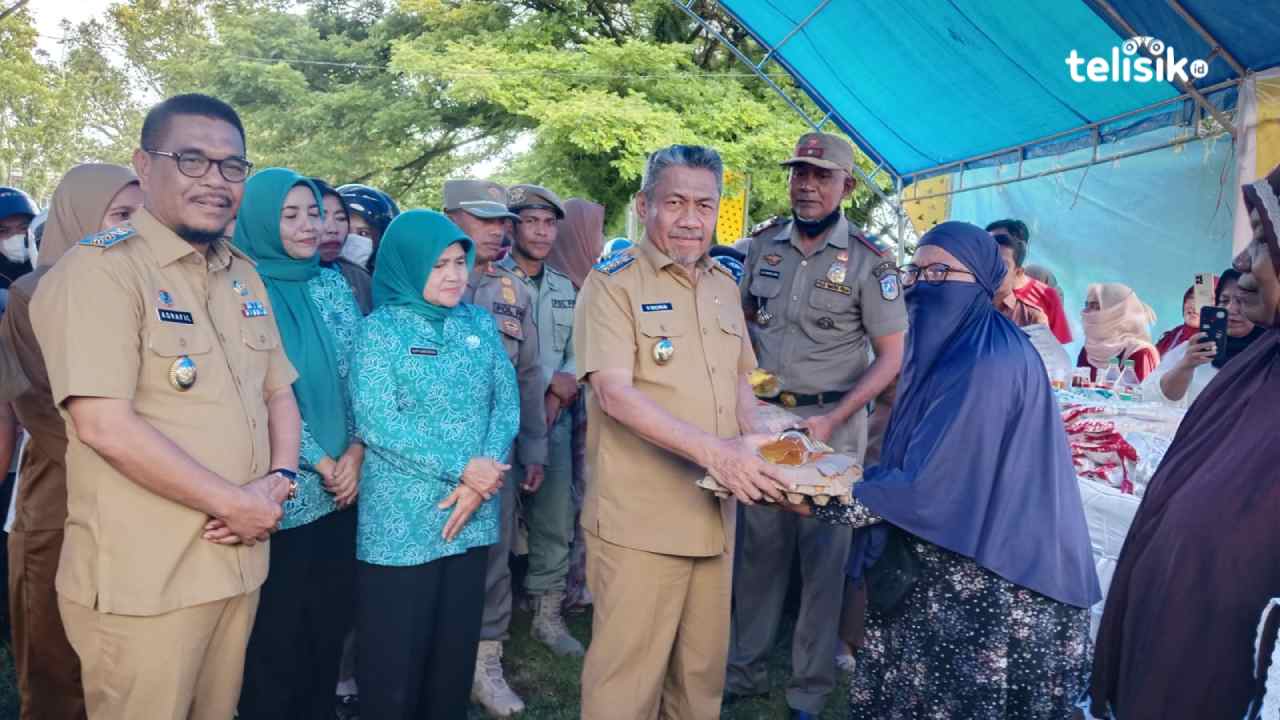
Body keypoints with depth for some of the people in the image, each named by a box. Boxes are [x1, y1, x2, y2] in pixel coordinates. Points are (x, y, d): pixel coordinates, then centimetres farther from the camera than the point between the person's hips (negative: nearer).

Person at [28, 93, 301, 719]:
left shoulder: (244, 277, 11)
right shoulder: (99, 269, -13)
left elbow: (279, 392, 15)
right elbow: (105, 426, -22)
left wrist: (280, 478, -4)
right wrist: (234, 503, -16)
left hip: (239, 565, 7)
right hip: (143, 583, -7)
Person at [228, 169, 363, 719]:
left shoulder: (334, 286, 9)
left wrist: (355, 452, -6)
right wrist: (319, 461, -11)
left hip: (341, 486, 5)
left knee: (331, 621, 14)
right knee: (276, 633, 7)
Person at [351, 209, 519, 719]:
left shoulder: (480, 324, 8)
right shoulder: (380, 328, -4)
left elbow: (507, 403, 3)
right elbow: (375, 423, -13)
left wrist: (481, 479, -12)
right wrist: (461, 468, -16)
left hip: (471, 515, 4)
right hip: (401, 520, -4)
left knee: (456, 646, 13)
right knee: (397, 654, 4)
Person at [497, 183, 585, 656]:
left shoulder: (566, 289, 14)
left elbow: (576, 352, 12)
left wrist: (558, 399, -5)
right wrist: (551, 379, -12)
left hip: (556, 418, 6)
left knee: (556, 520, 10)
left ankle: (548, 613, 25)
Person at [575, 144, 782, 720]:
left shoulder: (724, 285, 12)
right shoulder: (613, 282, -9)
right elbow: (614, 393, -19)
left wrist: (754, 453, 0)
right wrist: (713, 450, -27)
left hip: (716, 512, 6)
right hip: (639, 519, -6)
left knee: (704, 668, 18)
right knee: (628, 673, 4)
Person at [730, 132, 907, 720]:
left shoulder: (868, 261, -7)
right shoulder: (765, 244, 5)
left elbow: (891, 356, -8)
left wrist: (832, 420, -18)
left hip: (832, 421, -3)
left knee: (823, 553, 4)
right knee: (758, 546, 12)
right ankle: (746, 670, 29)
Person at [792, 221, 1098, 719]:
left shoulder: (991, 363, -22)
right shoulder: (944, 347, 8)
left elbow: (931, 482, -23)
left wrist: (824, 504, -17)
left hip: (990, 577, -9)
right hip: (945, 561, 9)